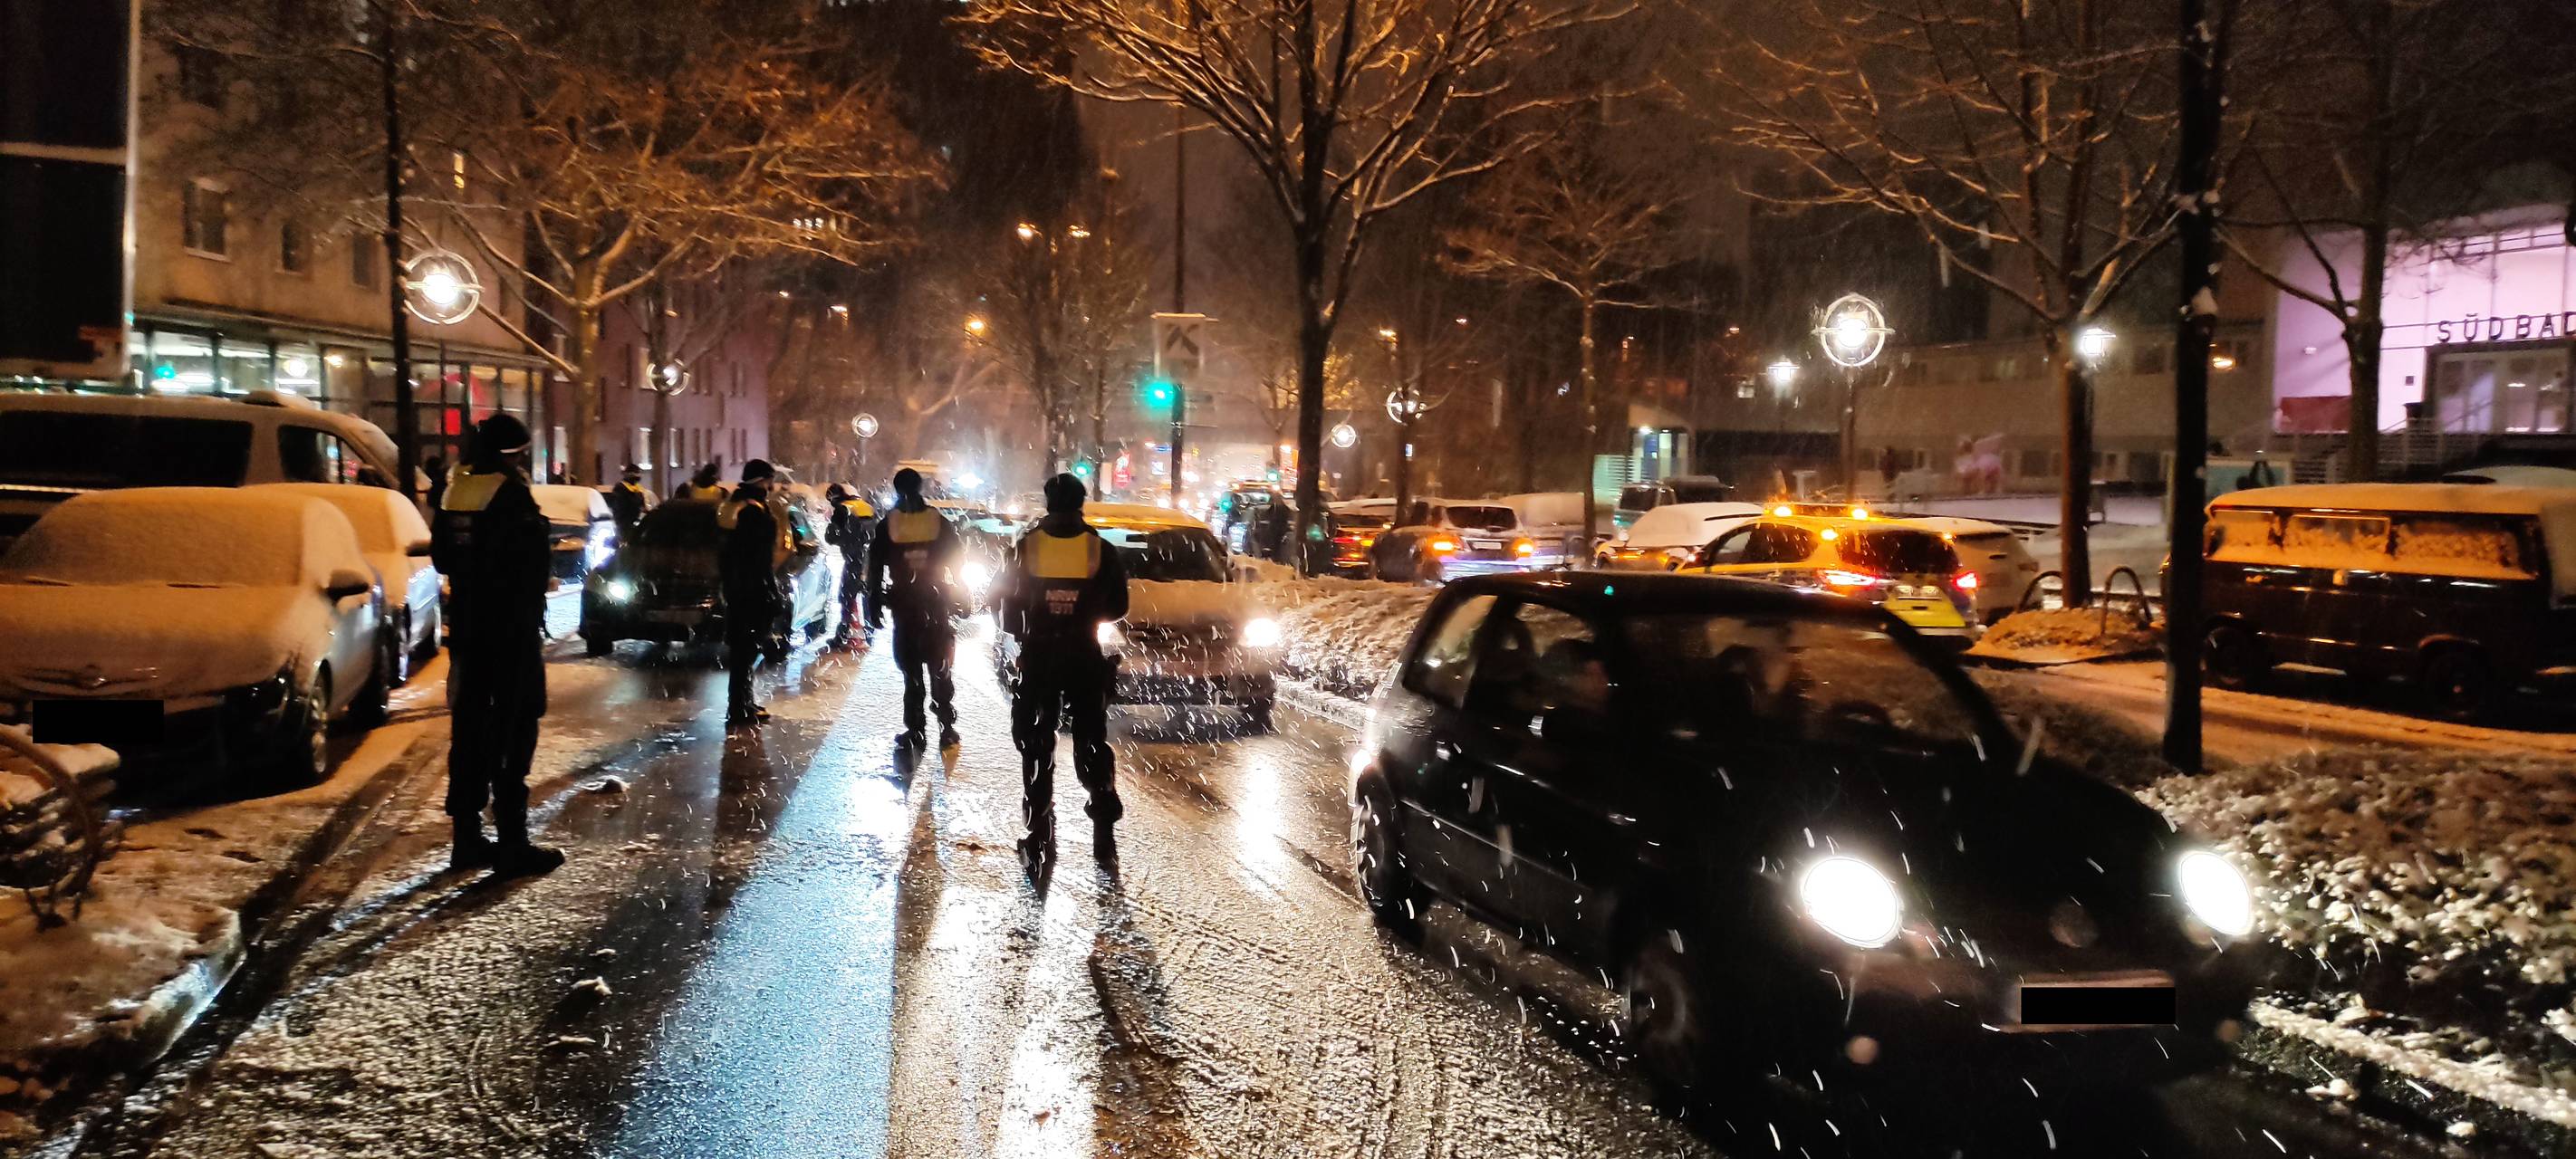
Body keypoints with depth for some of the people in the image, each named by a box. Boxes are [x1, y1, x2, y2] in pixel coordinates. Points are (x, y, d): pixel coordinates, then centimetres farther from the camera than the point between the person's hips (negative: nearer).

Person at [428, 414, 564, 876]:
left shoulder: (454, 493, 8)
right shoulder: (512, 495, -15)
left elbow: (441, 557, 14)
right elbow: (536, 564, -17)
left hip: (467, 625, 7)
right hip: (512, 626, -7)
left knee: (468, 728, 12)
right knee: (513, 730, -4)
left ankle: (468, 837, 17)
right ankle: (512, 842, -5)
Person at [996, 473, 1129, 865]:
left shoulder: (1026, 547, -6)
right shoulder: (1101, 550, -5)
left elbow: (1008, 605, 1)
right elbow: (1117, 608, 1)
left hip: (1037, 658, 0)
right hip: (1084, 658, 1)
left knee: (1036, 747, 9)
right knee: (1092, 744, 10)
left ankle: (1039, 835, 9)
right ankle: (1104, 832, 5)